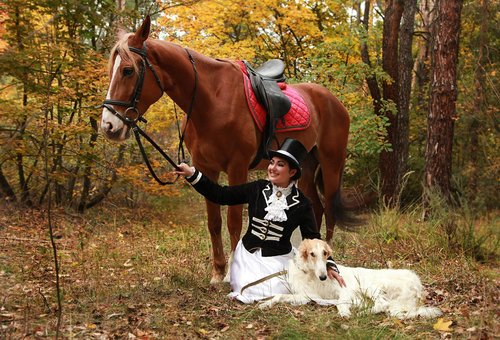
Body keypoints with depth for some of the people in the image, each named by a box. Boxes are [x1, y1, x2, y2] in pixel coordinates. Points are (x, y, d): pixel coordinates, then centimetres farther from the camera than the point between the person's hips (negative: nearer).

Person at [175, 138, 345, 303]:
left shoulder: (301, 204, -8)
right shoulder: (258, 189, -3)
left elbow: (313, 238, -4)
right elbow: (221, 195, -1)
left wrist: (329, 265, -16)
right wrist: (192, 174, -9)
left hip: (278, 258, -1)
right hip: (248, 252, 1)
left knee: (274, 291, -24)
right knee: (248, 290, -19)